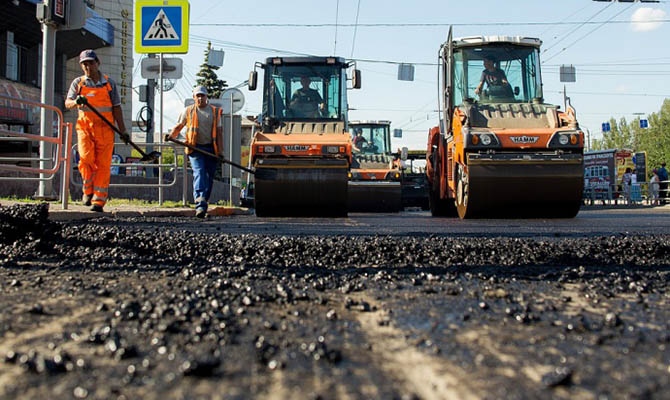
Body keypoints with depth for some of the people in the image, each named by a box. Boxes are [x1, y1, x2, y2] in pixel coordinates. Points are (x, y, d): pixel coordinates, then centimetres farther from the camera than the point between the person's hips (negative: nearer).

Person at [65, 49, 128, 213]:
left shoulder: (109, 83, 11)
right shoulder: (78, 83, 11)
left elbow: (116, 108, 11)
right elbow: (67, 103, 1)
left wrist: (122, 131, 6)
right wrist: (76, 101, -23)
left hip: (105, 128, 0)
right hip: (85, 127, 0)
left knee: (103, 165, -5)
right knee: (86, 159, -18)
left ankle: (99, 200, -2)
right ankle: (88, 191, 5)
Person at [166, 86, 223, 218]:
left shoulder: (215, 112, 11)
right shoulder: (188, 111, 10)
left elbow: (219, 132, 9)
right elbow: (178, 126, 14)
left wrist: (220, 151, 0)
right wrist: (171, 135, -9)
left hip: (211, 149, 2)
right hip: (195, 148, -2)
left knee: (209, 177, 5)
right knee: (199, 173, -18)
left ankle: (202, 205, 19)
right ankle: (200, 206, -29)